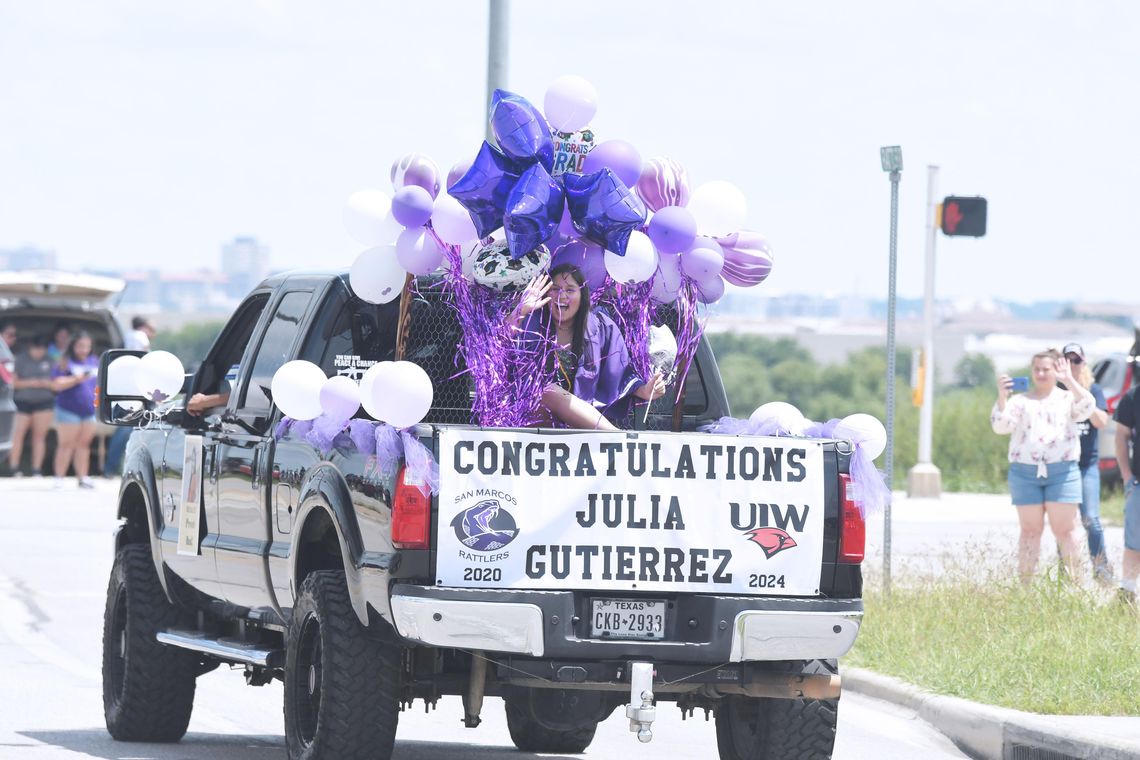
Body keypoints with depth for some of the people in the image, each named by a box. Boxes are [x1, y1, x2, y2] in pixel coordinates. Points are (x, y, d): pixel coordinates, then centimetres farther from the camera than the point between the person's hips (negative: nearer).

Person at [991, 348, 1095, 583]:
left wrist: (1069, 381, -15)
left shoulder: (1067, 398, 11)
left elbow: (1087, 408, -9)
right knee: (1030, 530, 2)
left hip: (1062, 472, -1)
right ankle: (1025, 585, 3)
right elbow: (1000, 425, -2)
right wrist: (1001, 396, -15)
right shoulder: (1020, 401, 12)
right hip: (1025, 472, 1)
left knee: (1065, 529, -2)